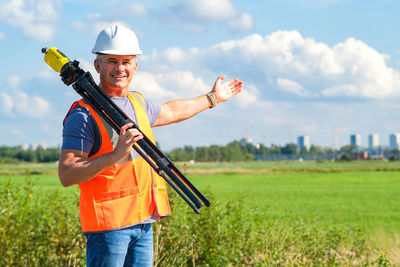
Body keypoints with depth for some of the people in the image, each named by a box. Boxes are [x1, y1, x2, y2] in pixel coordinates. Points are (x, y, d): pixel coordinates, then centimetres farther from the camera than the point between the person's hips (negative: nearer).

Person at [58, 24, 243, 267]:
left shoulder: (138, 102, 15)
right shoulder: (84, 115, -11)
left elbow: (170, 112, 37)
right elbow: (66, 175, -18)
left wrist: (213, 97, 47)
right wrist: (115, 155, -27)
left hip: (144, 223, 8)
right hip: (109, 224, -8)